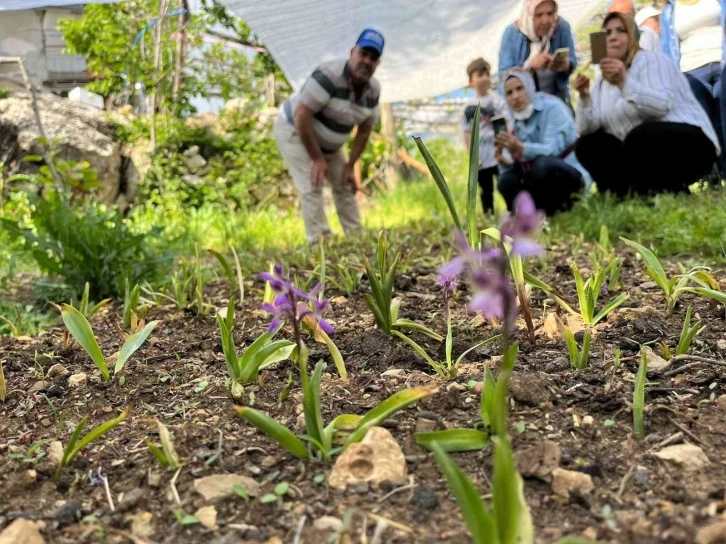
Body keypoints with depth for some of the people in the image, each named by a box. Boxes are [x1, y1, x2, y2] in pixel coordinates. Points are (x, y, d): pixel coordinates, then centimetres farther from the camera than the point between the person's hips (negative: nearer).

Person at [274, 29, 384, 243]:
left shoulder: (373, 90, -9)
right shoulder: (329, 76, -31)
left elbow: (364, 131, 2)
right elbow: (301, 117, -31)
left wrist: (349, 167, -3)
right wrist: (317, 159, -26)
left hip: (328, 143, 8)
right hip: (294, 131, -7)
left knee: (345, 186, 9)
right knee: (312, 188, -17)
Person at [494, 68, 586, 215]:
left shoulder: (552, 107, -11)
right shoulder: (516, 123, 7)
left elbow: (552, 150, -26)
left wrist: (521, 148, -43)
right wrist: (504, 162, -23)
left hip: (570, 175, -6)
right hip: (544, 180, 6)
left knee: (543, 164, -36)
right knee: (506, 182, -18)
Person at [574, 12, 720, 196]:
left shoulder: (650, 60, -6)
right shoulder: (601, 81, 13)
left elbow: (662, 106, -26)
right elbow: (588, 129, 0)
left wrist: (624, 82, -34)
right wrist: (584, 96, -14)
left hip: (688, 143, -7)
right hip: (643, 153, 7)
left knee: (639, 138, -36)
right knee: (588, 146, -2)